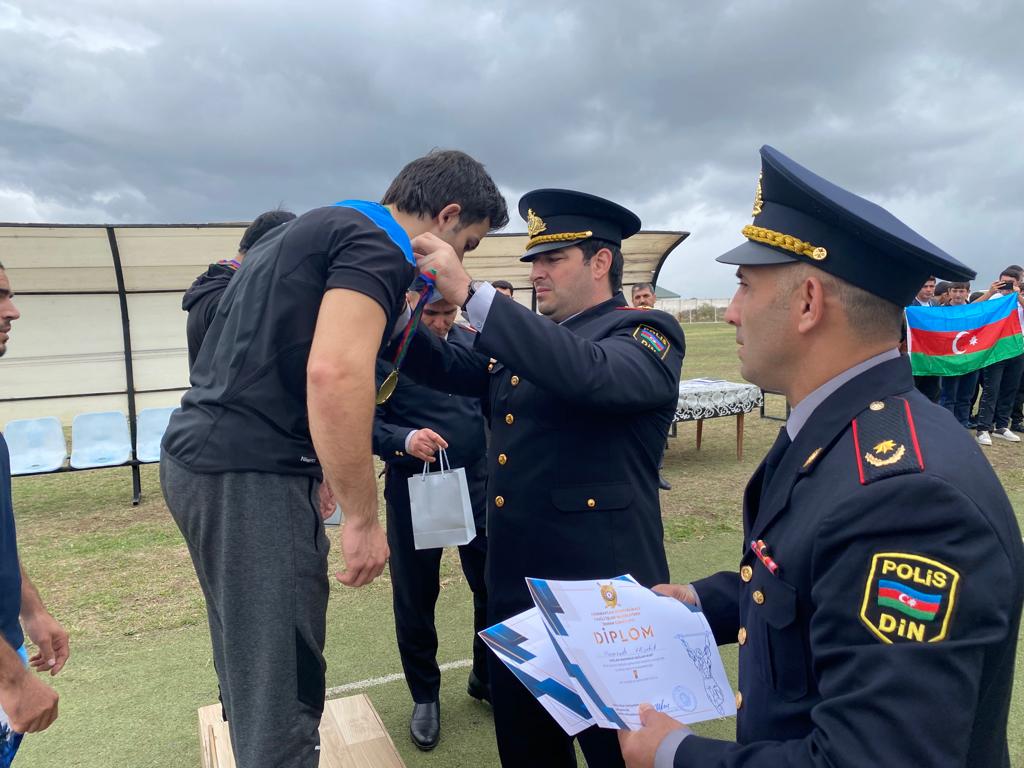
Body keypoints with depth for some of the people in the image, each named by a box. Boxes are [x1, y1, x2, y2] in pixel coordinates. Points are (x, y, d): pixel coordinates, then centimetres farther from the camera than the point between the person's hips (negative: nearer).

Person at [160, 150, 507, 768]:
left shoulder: (320, 227, 19)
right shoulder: (377, 245, -11)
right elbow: (334, 372, -27)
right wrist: (363, 518, -19)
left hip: (202, 452, 10)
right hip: (249, 473, -10)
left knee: (250, 663, 25)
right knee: (281, 690, 0)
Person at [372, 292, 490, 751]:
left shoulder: (472, 343, 3)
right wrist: (405, 440, -33)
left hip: (477, 485, 3)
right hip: (413, 490, -3)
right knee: (415, 598, 12)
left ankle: (486, 678, 35)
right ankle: (425, 696, 34)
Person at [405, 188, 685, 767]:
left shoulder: (647, 333, -9)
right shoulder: (530, 338, 14)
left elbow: (588, 372, -30)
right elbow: (447, 369, 11)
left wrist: (470, 293, -33)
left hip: (602, 590, -7)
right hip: (515, 583, 7)